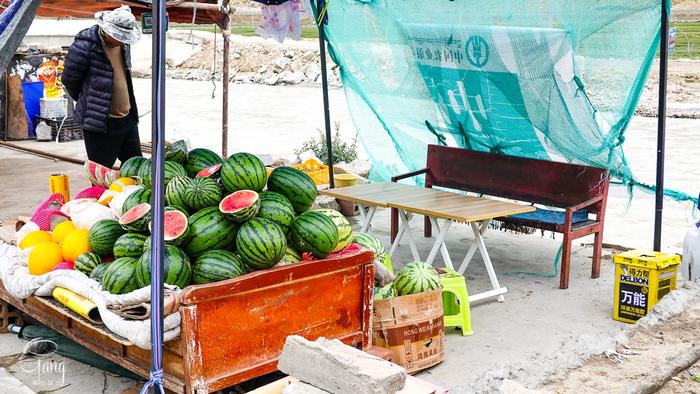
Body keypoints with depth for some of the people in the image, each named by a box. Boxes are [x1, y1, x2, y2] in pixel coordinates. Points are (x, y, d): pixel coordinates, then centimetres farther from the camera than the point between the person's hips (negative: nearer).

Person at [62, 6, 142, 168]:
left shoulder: (123, 43, 6)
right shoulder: (84, 46, -17)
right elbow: (68, 80, -5)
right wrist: (87, 102, 10)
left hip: (128, 119, 7)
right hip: (100, 123, -7)